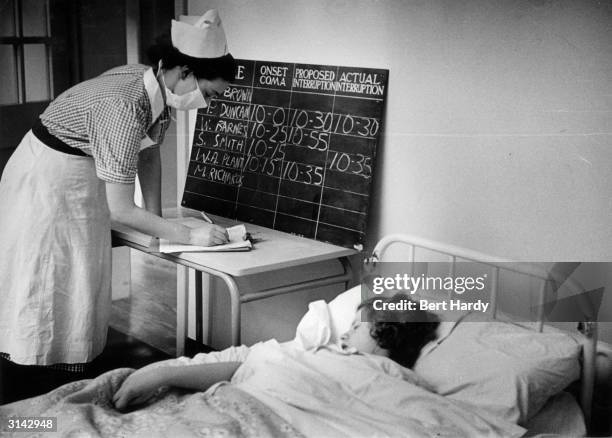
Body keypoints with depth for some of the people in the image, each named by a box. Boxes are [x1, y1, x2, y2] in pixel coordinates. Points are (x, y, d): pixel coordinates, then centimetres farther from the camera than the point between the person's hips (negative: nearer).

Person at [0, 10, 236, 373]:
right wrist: (189, 236, -28)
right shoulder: (124, 108, -35)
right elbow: (120, 209, -33)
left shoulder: (160, 89, -10)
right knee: (47, 284, 0)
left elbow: (149, 154, 6)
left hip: (85, 180, 9)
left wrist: (158, 220, 2)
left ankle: (77, 370, 28)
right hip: (48, 177, -9)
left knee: (82, 281, 15)